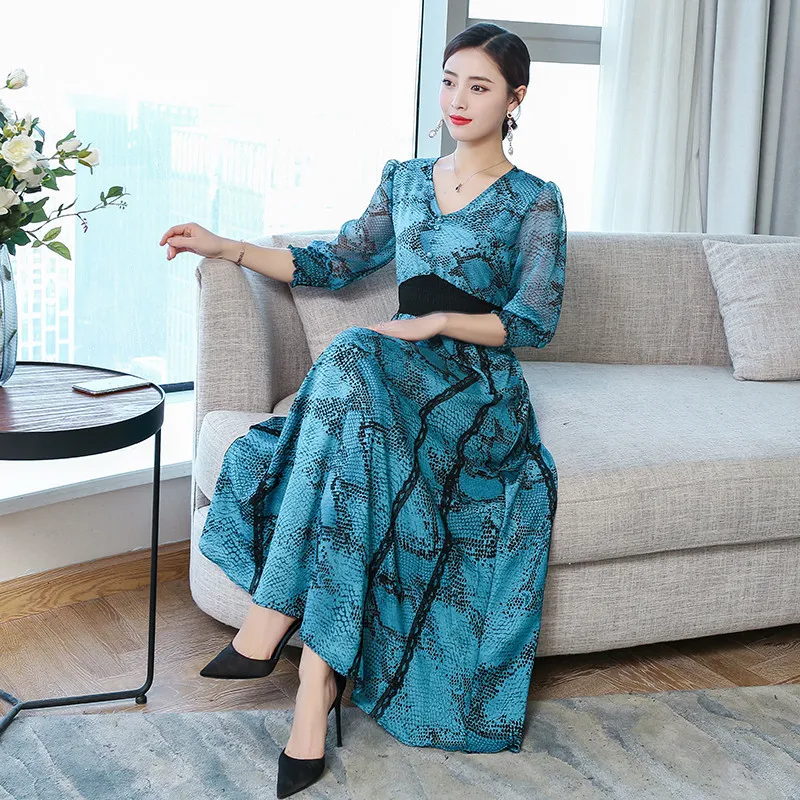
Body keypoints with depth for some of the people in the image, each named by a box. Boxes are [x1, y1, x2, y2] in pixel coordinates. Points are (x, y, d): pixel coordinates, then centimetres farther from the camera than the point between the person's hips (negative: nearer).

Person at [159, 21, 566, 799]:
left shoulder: (534, 202, 4)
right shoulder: (404, 180, 18)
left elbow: (536, 321, -5)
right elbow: (335, 262, 20)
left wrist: (435, 322, -16)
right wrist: (226, 247, 13)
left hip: (477, 392, -4)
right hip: (396, 378, 4)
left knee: (352, 361, -35)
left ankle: (272, 617, -36)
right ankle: (317, 684, -37)